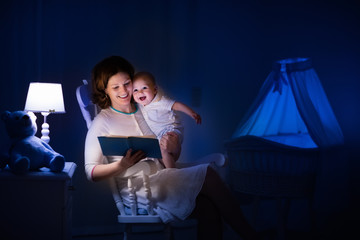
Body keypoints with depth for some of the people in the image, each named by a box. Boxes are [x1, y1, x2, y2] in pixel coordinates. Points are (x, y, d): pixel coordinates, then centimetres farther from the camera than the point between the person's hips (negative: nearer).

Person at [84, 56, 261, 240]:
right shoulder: (102, 122, 5)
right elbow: (91, 172, -4)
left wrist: (173, 149, -4)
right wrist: (122, 165, -22)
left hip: (161, 180, 5)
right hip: (138, 190, -5)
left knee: (207, 207, -26)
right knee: (208, 175, -22)